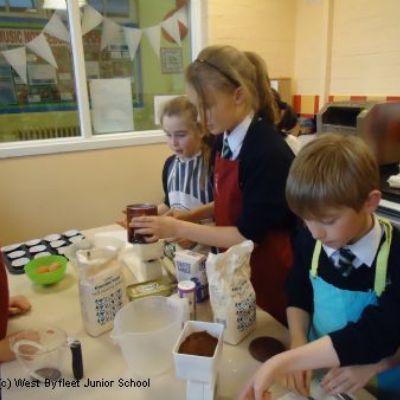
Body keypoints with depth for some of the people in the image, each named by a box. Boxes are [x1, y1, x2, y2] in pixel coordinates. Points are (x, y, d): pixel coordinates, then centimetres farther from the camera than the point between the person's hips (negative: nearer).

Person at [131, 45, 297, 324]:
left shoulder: (268, 153, -27)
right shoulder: (224, 139, -4)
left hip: (269, 275, -7)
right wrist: (190, 216, -3)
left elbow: (248, 235, -24)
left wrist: (178, 229, -21)